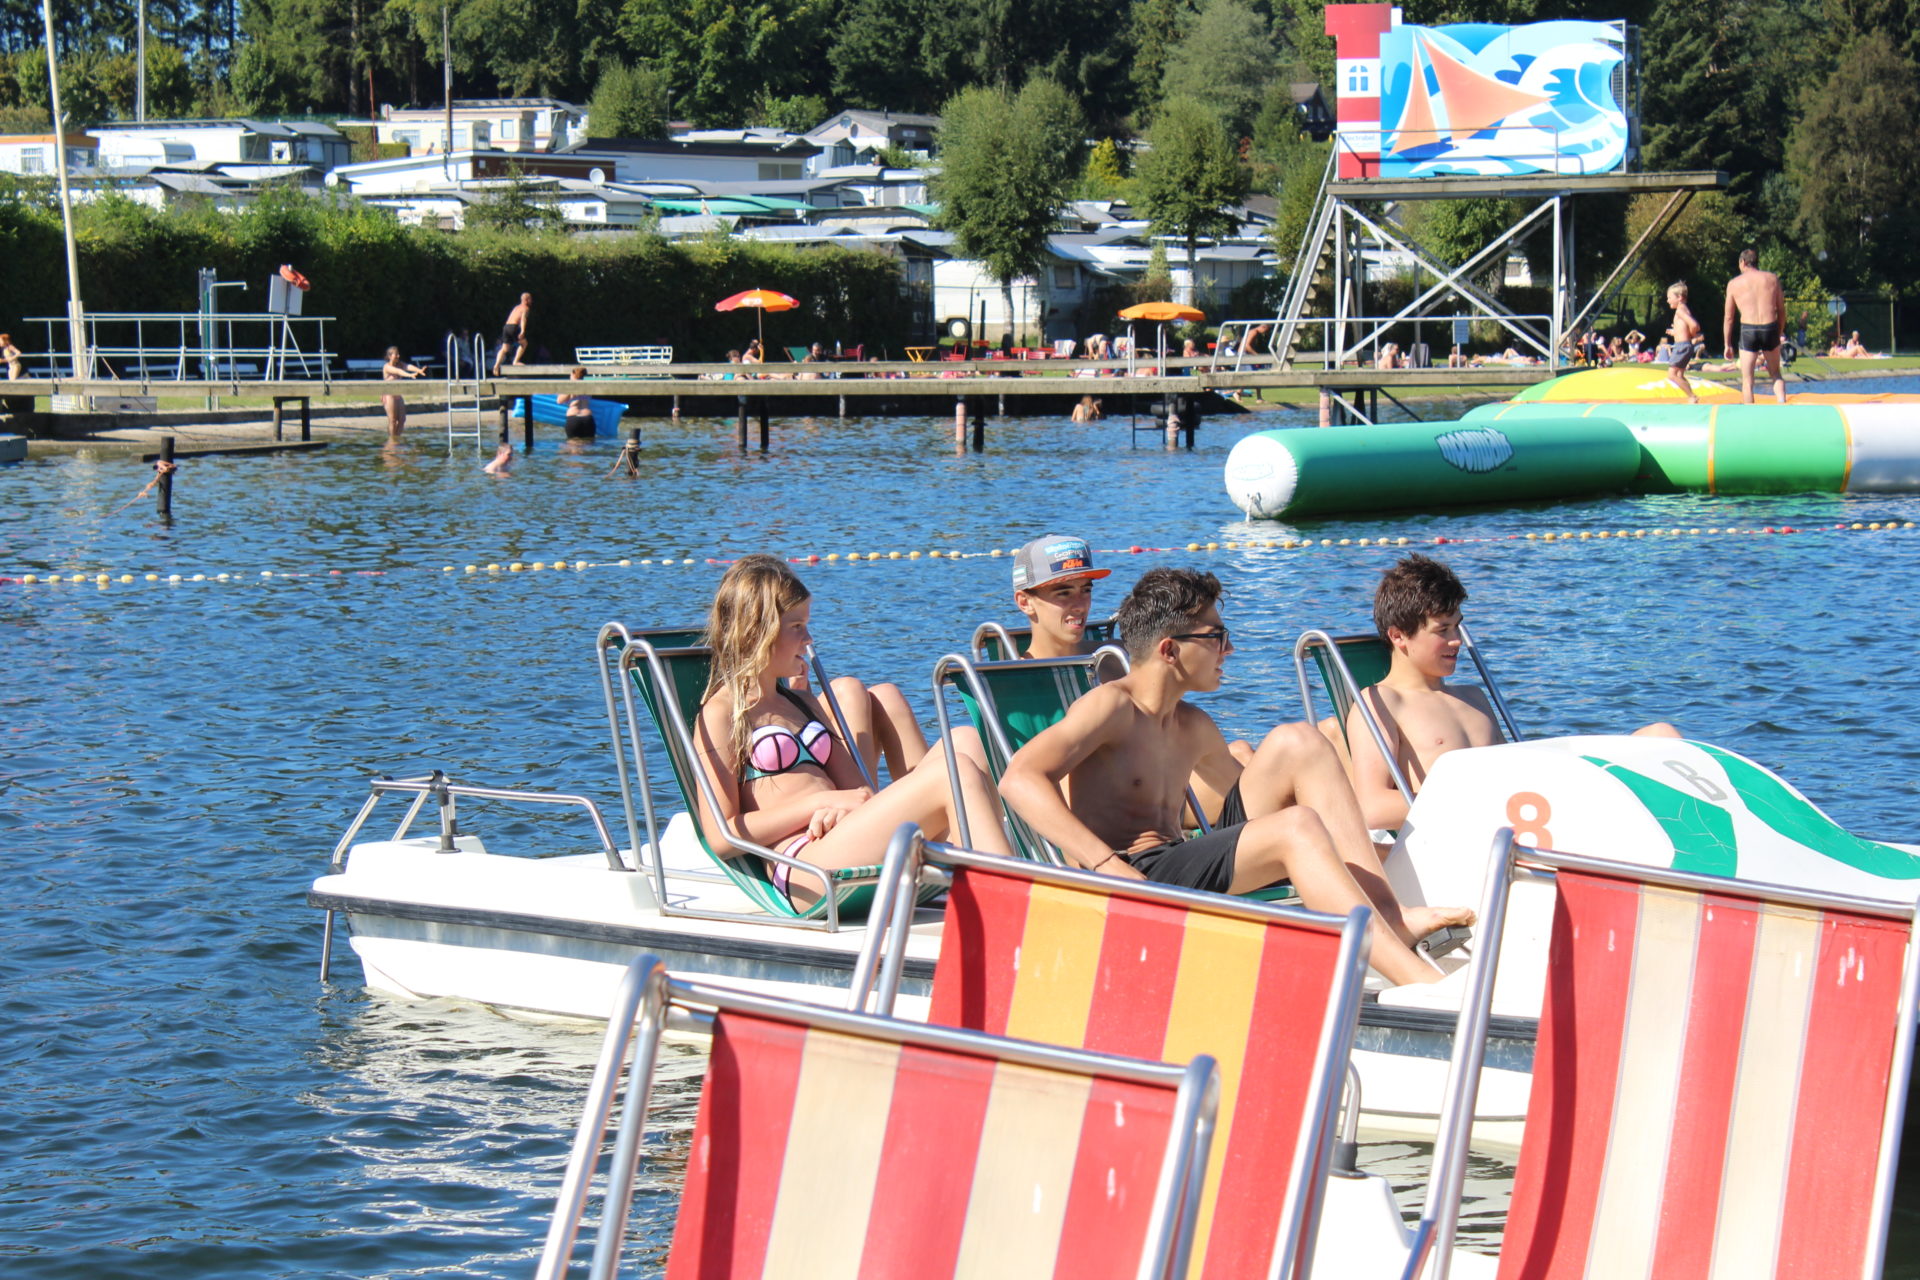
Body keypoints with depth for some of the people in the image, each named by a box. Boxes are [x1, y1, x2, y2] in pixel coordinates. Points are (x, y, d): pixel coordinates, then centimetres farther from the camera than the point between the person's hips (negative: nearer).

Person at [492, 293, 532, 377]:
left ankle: (497, 364, -12)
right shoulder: (526, 308, 3)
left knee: (504, 348, 6)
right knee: (523, 343, 11)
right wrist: (523, 331, -24)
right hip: (514, 327, -7)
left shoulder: (516, 307, 28)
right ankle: (516, 361, 3)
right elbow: (523, 318, -14)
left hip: (506, 326, 7)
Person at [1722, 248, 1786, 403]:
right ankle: (1783, 405, -3)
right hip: (1770, 328, 2)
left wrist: (1728, 345, 14)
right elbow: (1781, 311, 9)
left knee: (1747, 380, 6)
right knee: (1775, 374, 19)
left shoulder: (1734, 283, 6)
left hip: (1748, 331, -2)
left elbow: (1729, 317, 8)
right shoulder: (1772, 279, 9)